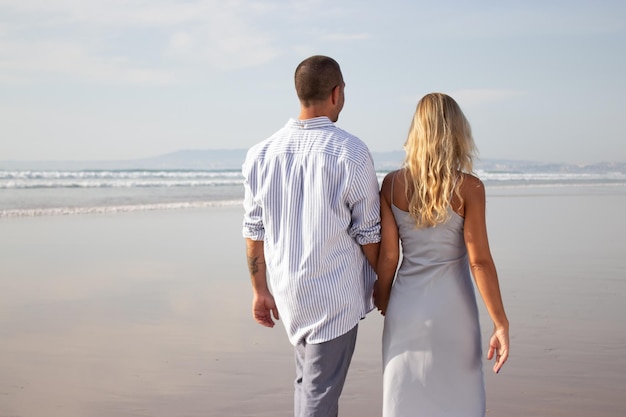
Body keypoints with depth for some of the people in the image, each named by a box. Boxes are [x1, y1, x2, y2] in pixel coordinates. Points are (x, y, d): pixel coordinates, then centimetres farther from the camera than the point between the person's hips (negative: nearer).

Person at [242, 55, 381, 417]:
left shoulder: (261, 154, -1)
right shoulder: (351, 153, -14)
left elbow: (254, 232, 4)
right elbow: (368, 234, -9)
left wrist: (261, 290, 15)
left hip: (287, 292, 5)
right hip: (335, 295, -5)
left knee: (308, 381, 24)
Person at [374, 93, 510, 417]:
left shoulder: (392, 184, -4)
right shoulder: (468, 187, -11)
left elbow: (388, 256, -2)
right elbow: (479, 261, -13)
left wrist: (382, 301, 14)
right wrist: (501, 324, -7)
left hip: (407, 305, 3)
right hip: (452, 306, -2)